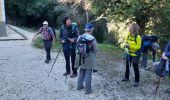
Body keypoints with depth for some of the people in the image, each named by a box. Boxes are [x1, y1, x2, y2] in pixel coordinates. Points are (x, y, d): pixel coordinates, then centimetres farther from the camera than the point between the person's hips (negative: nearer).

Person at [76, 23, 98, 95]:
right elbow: (96, 50, -13)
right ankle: (88, 90, 10)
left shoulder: (80, 37, -2)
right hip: (89, 59, -5)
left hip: (81, 58, 5)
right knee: (88, 74, 3)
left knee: (81, 72, 20)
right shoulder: (92, 39, -17)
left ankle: (79, 86, 32)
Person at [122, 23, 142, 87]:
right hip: (129, 53, 7)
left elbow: (138, 46, -20)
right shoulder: (128, 35, -2)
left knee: (135, 67, -3)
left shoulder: (138, 37, -21)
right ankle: (126, 77, 34)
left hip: (135, 54, -7)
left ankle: (137, 81, 10)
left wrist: (130, 46, -29)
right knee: (127, 65, 16)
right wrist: (126, 45, -11)